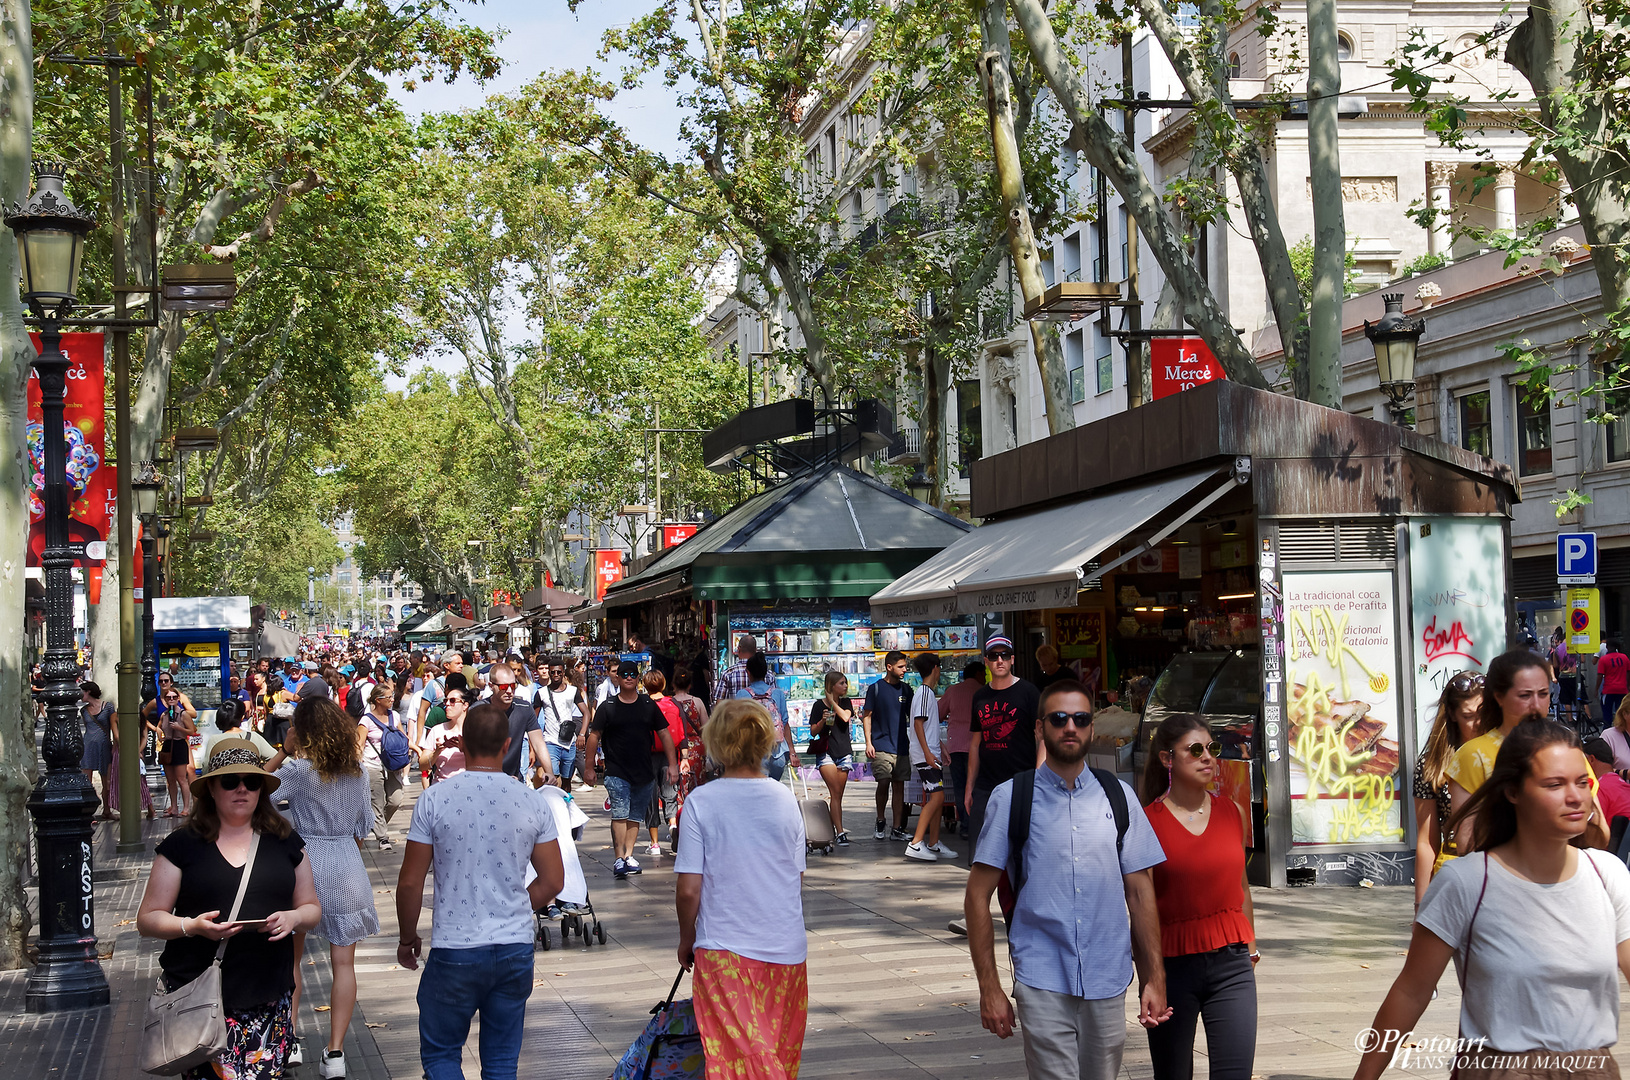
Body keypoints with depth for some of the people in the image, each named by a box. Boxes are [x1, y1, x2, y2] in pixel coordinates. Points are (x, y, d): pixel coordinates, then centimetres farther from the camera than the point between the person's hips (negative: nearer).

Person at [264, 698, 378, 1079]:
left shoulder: (298, 770, -14)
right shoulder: (357, 771, 0)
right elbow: (364, 825, 8)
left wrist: (284, 751, -4)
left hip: (304, 862, -2)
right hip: (346, 865, 2)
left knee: (290, 955, 17)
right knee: (343, 962, 4)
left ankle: (288, 1038, 15)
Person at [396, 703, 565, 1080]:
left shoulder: (434, 799, -9)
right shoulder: (533, 802, -2)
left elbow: (410, 883, -5)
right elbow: (553, 881, 4)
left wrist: (408, 937, 11)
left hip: (454, 951, -2)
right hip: (516, 949, 3)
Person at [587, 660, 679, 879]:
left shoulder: (649, 705, 8)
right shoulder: (608, 707, 2)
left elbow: (664, 734, 11)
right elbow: (594, 736, 4)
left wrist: (672, 763, 5)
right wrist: (589, 766, 1)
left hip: (644, 773, 3)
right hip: (617, 772, -3)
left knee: (635, 817, 9)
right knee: (620, 814, -14)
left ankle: (628, 855, 19)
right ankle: (619, 859, -15)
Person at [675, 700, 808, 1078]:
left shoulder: (701, 802, -9)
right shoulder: (786, 799, 0)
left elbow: (688, 889, -10)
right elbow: (799, 880, 7)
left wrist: (686, 939, 7)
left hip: (724, 948, -3)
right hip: (787, 948, 3)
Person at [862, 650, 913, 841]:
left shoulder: (905, 689, 11)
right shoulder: (876, 688, -1)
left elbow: (912, 716, 18)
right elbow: (867, 716, 1)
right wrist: (868, 743, -7)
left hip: (901, 746, 4)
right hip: (881, 745, -4)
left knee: (899, 786, 3)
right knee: (884, 783, -14)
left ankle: (897, 829, 7)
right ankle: (880, 822, 7)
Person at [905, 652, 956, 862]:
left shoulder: (929, 693, 19)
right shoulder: (924, 692, -11)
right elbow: (918, 723, -18)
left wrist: (940, 751, 28)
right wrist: (927, 753, -23)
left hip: (931, 754, 10)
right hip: (925, 755, -10)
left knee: (937, 797, 10)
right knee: (936, 796, -16)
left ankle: (933, 845, 14)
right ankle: (915, 845, -19)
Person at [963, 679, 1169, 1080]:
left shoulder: (1118, 797, 10)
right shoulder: (1010, 798, 1)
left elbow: (1140, 892, 11)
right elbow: (978, 897, 0)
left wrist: (1154, 979, 6)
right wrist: (989, 987, -5)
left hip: (1108, 984, 3)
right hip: (1042, 983, -3)